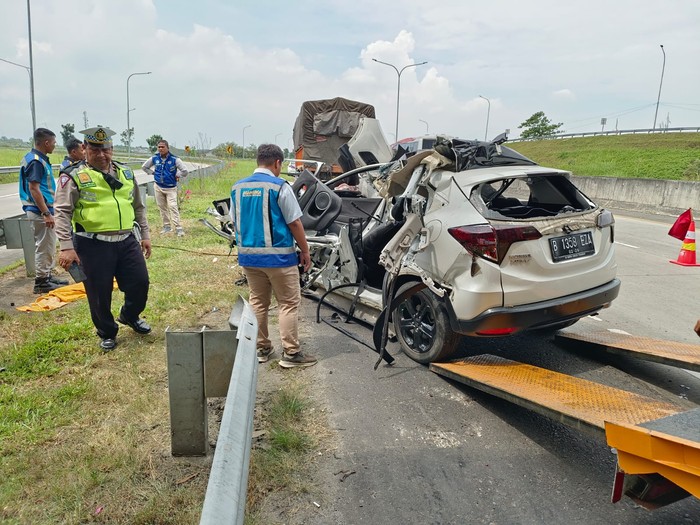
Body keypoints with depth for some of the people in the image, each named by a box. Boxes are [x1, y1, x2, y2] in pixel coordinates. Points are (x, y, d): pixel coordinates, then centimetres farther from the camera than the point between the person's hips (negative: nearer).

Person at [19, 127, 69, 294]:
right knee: (43, 247, -2)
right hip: (39, 212, -10)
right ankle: (41, 282, 6)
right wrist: (46, 214, -23)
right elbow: (33, 189, -22)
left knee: (49, 246, 17)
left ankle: (47, 276, 27)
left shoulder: (40, 159, 13)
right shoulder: (35, 161, -17)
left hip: (43, 210, 10)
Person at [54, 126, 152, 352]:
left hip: (127, 241, 5)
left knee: (140, 282, 8)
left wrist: (145, 235, 16)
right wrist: (66, 247, -15)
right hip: (93, 245, -4)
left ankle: (130, 316, 38)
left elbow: (138, 206, 18)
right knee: (99, 292, 5)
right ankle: (107, 333, 28)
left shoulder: (125, 172, 12)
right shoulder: (74, 176, -4)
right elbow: (62, 212, -8)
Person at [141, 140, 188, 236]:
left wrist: (176, 175, -6)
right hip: (158, 187, 4)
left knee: (172, 207, -13)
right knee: (162, 207, 9)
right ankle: (167, 226, 20)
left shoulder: (174, 159, -10)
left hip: (171, 188, -4)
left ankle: (178, 228, -14)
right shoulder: (154, 158, 2)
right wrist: (153, 173, 8)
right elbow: (144, 167, 17)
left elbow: (184, 171, -9)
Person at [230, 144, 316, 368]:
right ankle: (291, 353, 6)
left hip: (248, 255, 6)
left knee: (257, 303, 15)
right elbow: (294, 223, -11)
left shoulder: (237, 187, 6)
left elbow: (235, 223, 13)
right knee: (289, 304, 3)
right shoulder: (279, 186, -12)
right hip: (278, 256, -6)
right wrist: (305, 251, 0)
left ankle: (261, 348, 24)